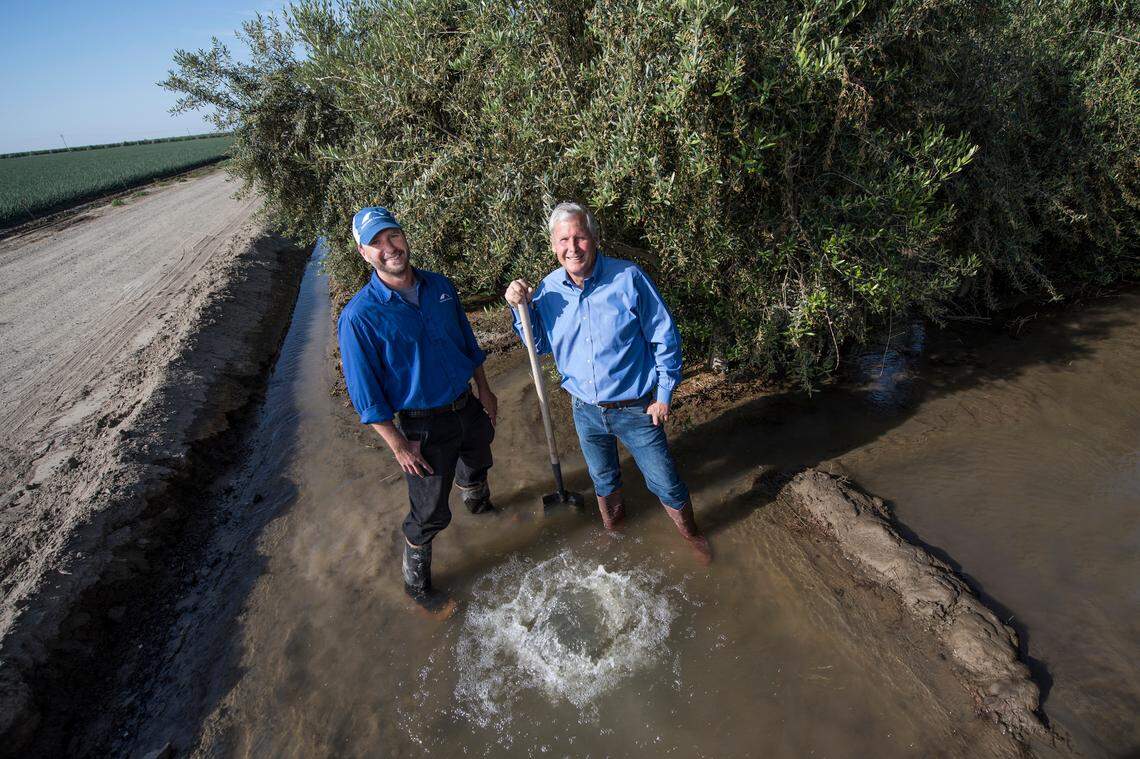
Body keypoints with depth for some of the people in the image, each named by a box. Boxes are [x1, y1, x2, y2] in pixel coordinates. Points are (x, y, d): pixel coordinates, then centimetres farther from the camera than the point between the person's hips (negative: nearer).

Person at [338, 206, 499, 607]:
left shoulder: (440, 286, -5)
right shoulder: (359, 316, -22)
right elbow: (366, 394, -16)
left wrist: (484, 390, 12)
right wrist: (398, 445, -16)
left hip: (467, 406, 6)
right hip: (424, 426, -5)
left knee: (477, 468, 32)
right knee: (430, 513, 8)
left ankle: (477, 503, 67)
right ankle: (415, 579, 36)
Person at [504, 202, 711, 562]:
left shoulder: (628, 278, -17)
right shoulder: (549, 288, -6)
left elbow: (665, 339, -9)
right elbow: (540, 344, 7)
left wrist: (663, 396, -8)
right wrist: (521, 307, -10)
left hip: (636, 409, -3)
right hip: (585, 410, 3)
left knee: (666, 483, 10)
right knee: (603, 479, 25)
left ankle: (691, 534, 40)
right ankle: (612, 528, 54)